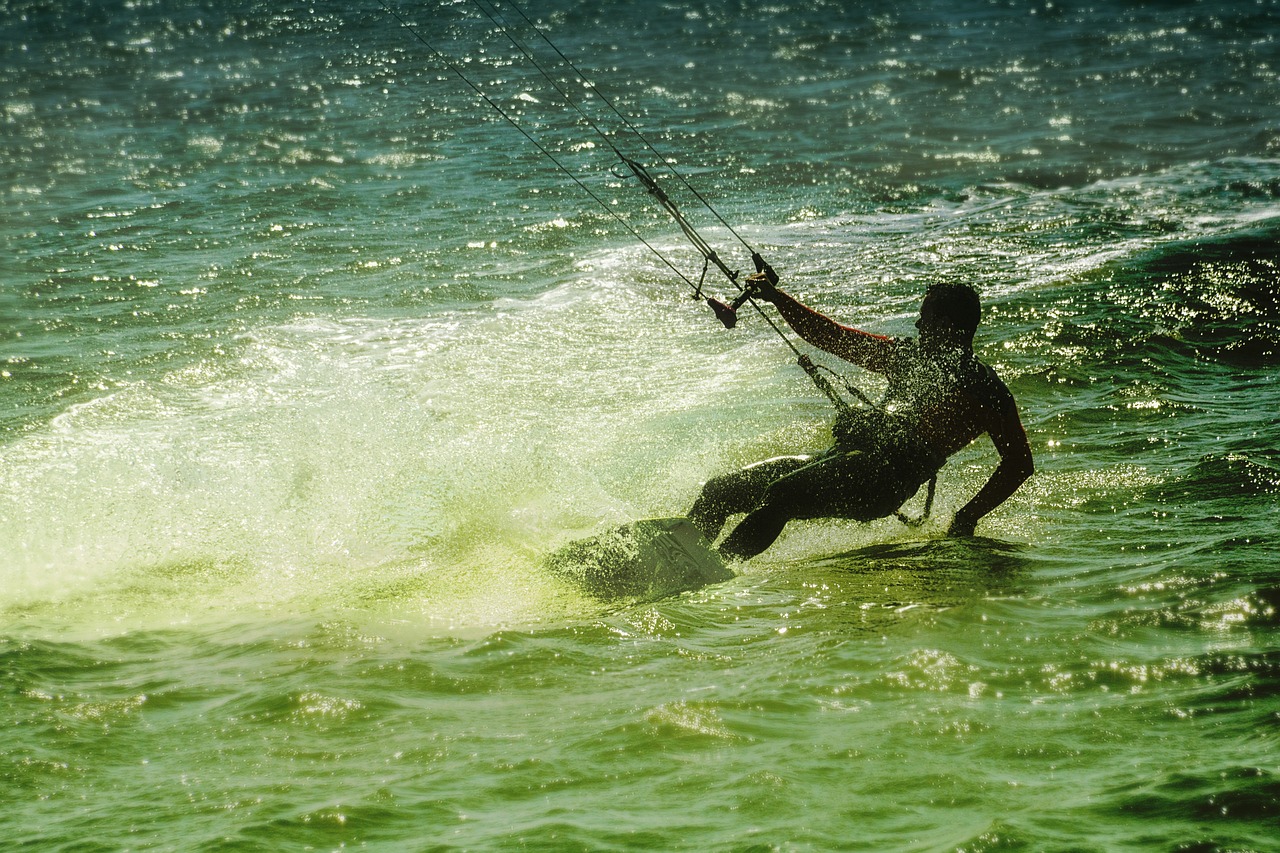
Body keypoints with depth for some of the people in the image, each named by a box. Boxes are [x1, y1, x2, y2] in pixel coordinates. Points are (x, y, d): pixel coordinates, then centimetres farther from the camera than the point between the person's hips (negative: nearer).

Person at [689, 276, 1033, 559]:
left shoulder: (985, 389, 7)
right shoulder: (908, 354, 28)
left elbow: (1019, 462, 1)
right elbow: (831, 336, 30)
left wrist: (969, 515, -8)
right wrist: (777, 298, 20)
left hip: (889, 477, -8)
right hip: (841, 457, 8)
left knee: (781, 493, -34)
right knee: (718, 491, -4)